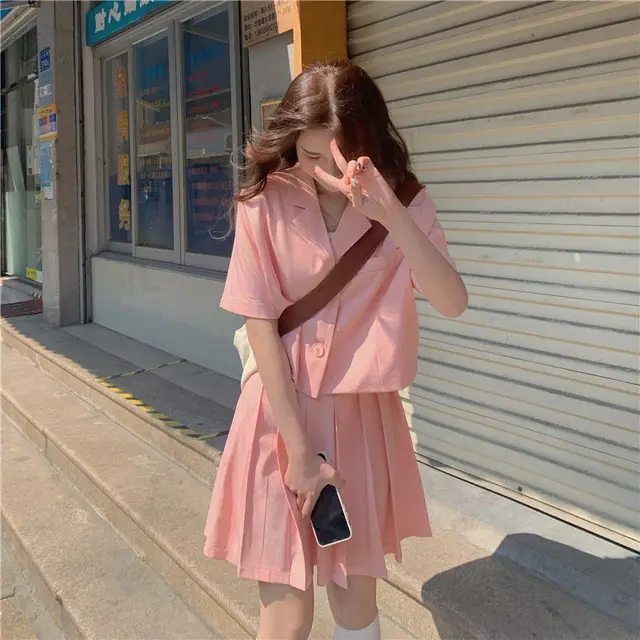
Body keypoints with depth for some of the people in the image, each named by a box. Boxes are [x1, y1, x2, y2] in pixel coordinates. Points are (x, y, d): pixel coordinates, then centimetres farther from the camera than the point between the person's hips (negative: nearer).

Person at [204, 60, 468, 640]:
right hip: (281, 415, -2)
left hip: (364, 417, 2)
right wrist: (300, 449, -12)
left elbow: (452, 303, -17)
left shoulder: (404, 202, -3)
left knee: (355, 593, 16)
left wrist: (390, 216, -32)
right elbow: (260, 326, -11)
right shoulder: (264, 203, -9)